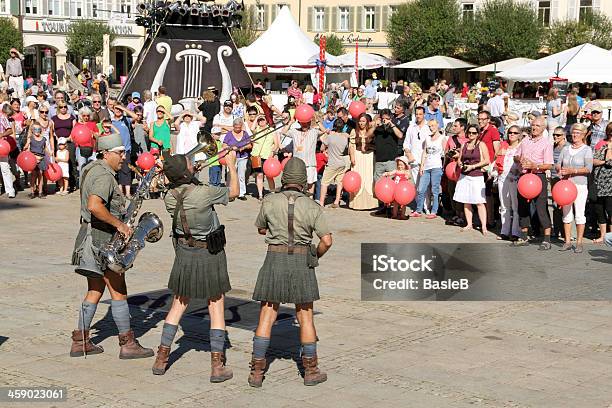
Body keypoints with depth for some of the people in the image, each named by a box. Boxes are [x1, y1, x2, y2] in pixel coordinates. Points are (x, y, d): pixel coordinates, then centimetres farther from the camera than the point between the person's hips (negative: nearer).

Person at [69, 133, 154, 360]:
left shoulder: (93, 170, 15)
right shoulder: (104, 176, -18)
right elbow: (94, 206, -34)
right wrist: (119, 224, -26)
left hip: (94, 238, 10)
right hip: (102, 239, -10)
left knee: (95, 291, 15)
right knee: (119, 292, -3)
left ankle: (80, 342, 17)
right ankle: (127, 344, 2)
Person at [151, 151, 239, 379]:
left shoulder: (169, 198, -10)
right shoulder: (203, 193, -25)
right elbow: (233, 192, -8)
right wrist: (231, 164, 4)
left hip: (184, 253, 4)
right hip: (210, 255, -4)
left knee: (178, 307, 17)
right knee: (216, 309, 5)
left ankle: (161, 359, 19)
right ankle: (217, 366, 5)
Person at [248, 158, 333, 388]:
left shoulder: (270, 202, -3)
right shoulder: (312, 207, -6)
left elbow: (261, 229, 13)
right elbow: (326, 241, -11)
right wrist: (316, 256, 8)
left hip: (275, 259, 0)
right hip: (301, 261, 0)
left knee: (266, 316, 7)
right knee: (305, 317, 11)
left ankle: (257, 372, 4)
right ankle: (311, 371, 18)